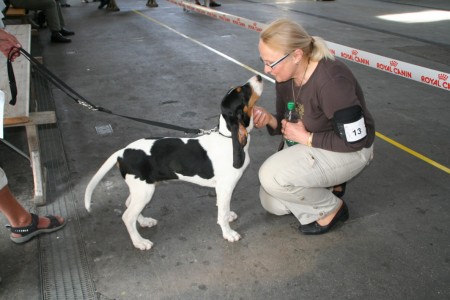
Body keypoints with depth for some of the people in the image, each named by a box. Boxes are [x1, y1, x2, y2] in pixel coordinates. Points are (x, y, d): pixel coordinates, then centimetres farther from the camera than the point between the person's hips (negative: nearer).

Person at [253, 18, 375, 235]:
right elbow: (286, 123, 2)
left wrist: (306, 138, -21)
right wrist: (269, 120, -20)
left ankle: (332, 208, -2)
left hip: (350, 151, -7)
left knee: (271, 176, -26)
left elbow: (355, 140, -27)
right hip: (313, 146, 8)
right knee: (271, 203, 4)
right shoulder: (285, 76, -9)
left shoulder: (331, 81, -33)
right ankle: (328, 186, 20)